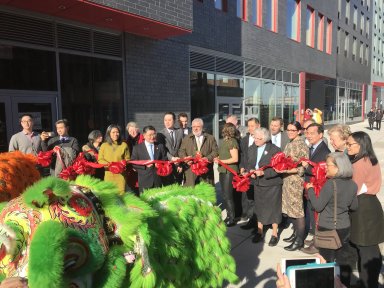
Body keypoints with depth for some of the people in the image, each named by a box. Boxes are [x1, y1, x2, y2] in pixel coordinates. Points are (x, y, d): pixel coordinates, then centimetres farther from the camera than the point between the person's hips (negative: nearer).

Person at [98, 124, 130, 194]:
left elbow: (127, 159, 8)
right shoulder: (104, 145, 7)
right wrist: (108, 164, -10)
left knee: (121, 193, -5)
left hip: (120, 174, -1)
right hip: (108, 174, 1)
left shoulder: (124, 145, 4)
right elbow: (100, 159, 6)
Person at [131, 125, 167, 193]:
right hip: (144, 181, -2)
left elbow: (165, 160, 13)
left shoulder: (160, 146, 11)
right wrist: (145, 165, -14)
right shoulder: (137, 148, 3)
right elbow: (133, 163, 0)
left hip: (158, 179, 2)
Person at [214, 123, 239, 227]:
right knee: (224, 195, 14)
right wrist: (218, 158, 4)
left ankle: (232, 219, 9)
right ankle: (229, 216, 26)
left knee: (228, 195, -3)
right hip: (223, 171, 9)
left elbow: (235, 159, -18)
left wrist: (221, 161, -17)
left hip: (230, 171, -9)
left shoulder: (232, 142, -14)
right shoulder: (225, 141, 11)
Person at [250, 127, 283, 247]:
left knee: (273, 208, 7)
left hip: (272, 184, -5)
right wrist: (251, 172, -8)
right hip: (258, 184, 5)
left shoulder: (274, 150, -12)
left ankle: (274, 234, 22)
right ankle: (259, 232, 29)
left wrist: (263, 173, -24)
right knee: (259, 208, 13)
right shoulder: (253, 150, 8)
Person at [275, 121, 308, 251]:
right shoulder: (290, 144, 9)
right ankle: (296, 233, 31)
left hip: (296, 182, -8)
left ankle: (300, 240, 14)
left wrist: (285, 170, -23)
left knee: (298, 210, 2)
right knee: (290, 209, 16)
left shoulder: (302, 145, -14)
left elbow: (302, 168, -18)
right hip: (287, 181, 8)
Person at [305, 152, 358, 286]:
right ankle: (345, 283, 31)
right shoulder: (353, 184, -2)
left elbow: (318, 206, -17)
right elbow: (354, 206, 11)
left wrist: (310, 190, -5)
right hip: (344, 227, 7)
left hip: (327, 229, -6)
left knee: (326, 261, 7)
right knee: (344, 260, 18)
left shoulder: (331, 184, -23)